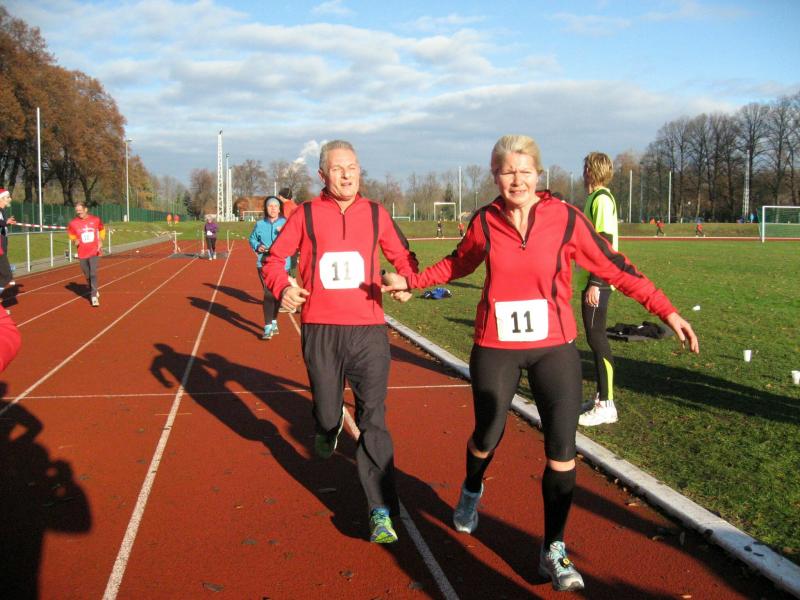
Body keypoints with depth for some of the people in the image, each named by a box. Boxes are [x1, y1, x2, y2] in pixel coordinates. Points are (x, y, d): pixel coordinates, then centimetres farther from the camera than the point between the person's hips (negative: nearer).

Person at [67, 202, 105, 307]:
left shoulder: (96, 220, -3)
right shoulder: (73, 223, -2)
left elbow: (102, 230, 16)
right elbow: (72, 235, 15)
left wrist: (100, 241, 2)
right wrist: (75, 240, -7)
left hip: (94, 252, -2)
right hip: (82, 253, 2)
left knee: (93, 273, -16)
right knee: (87, 275, 10)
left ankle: (94, 296, -14)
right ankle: (94, 291, 35)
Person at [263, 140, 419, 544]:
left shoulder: (375, 214, 7)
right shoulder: (306, 214, 3)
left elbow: (402, 255, 16)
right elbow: (274, 258, 6)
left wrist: (407, 280, -6)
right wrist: (282, 287, -15)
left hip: (369, 330, 0)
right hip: (320, 330, 0)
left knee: (373, 419, -6)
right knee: (327, 413, 10)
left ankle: (381, 512, -3)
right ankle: (327, 429, 50)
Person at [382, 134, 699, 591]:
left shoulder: (566, 219, -8)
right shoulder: (485, 223, -3)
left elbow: (614, 267, -4)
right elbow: (458, 265, 15)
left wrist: (666, 311, -7)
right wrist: (410, 281, 10)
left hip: (555, 347, 0)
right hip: (496, 348, 1)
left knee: (562, 450, -2)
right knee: (488, 436, 13)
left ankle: (554, 550, 16)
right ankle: (472, 492, 49)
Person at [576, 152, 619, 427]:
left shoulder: (601, 199, -13)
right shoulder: (597, 198, 16)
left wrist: (595, 283, -22)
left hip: (597, 282, -10)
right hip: (593, 281, 10)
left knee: (596, 338, -7)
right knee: (595, 338, 14)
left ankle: (606, 405, -2)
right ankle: (601, 397, 23)